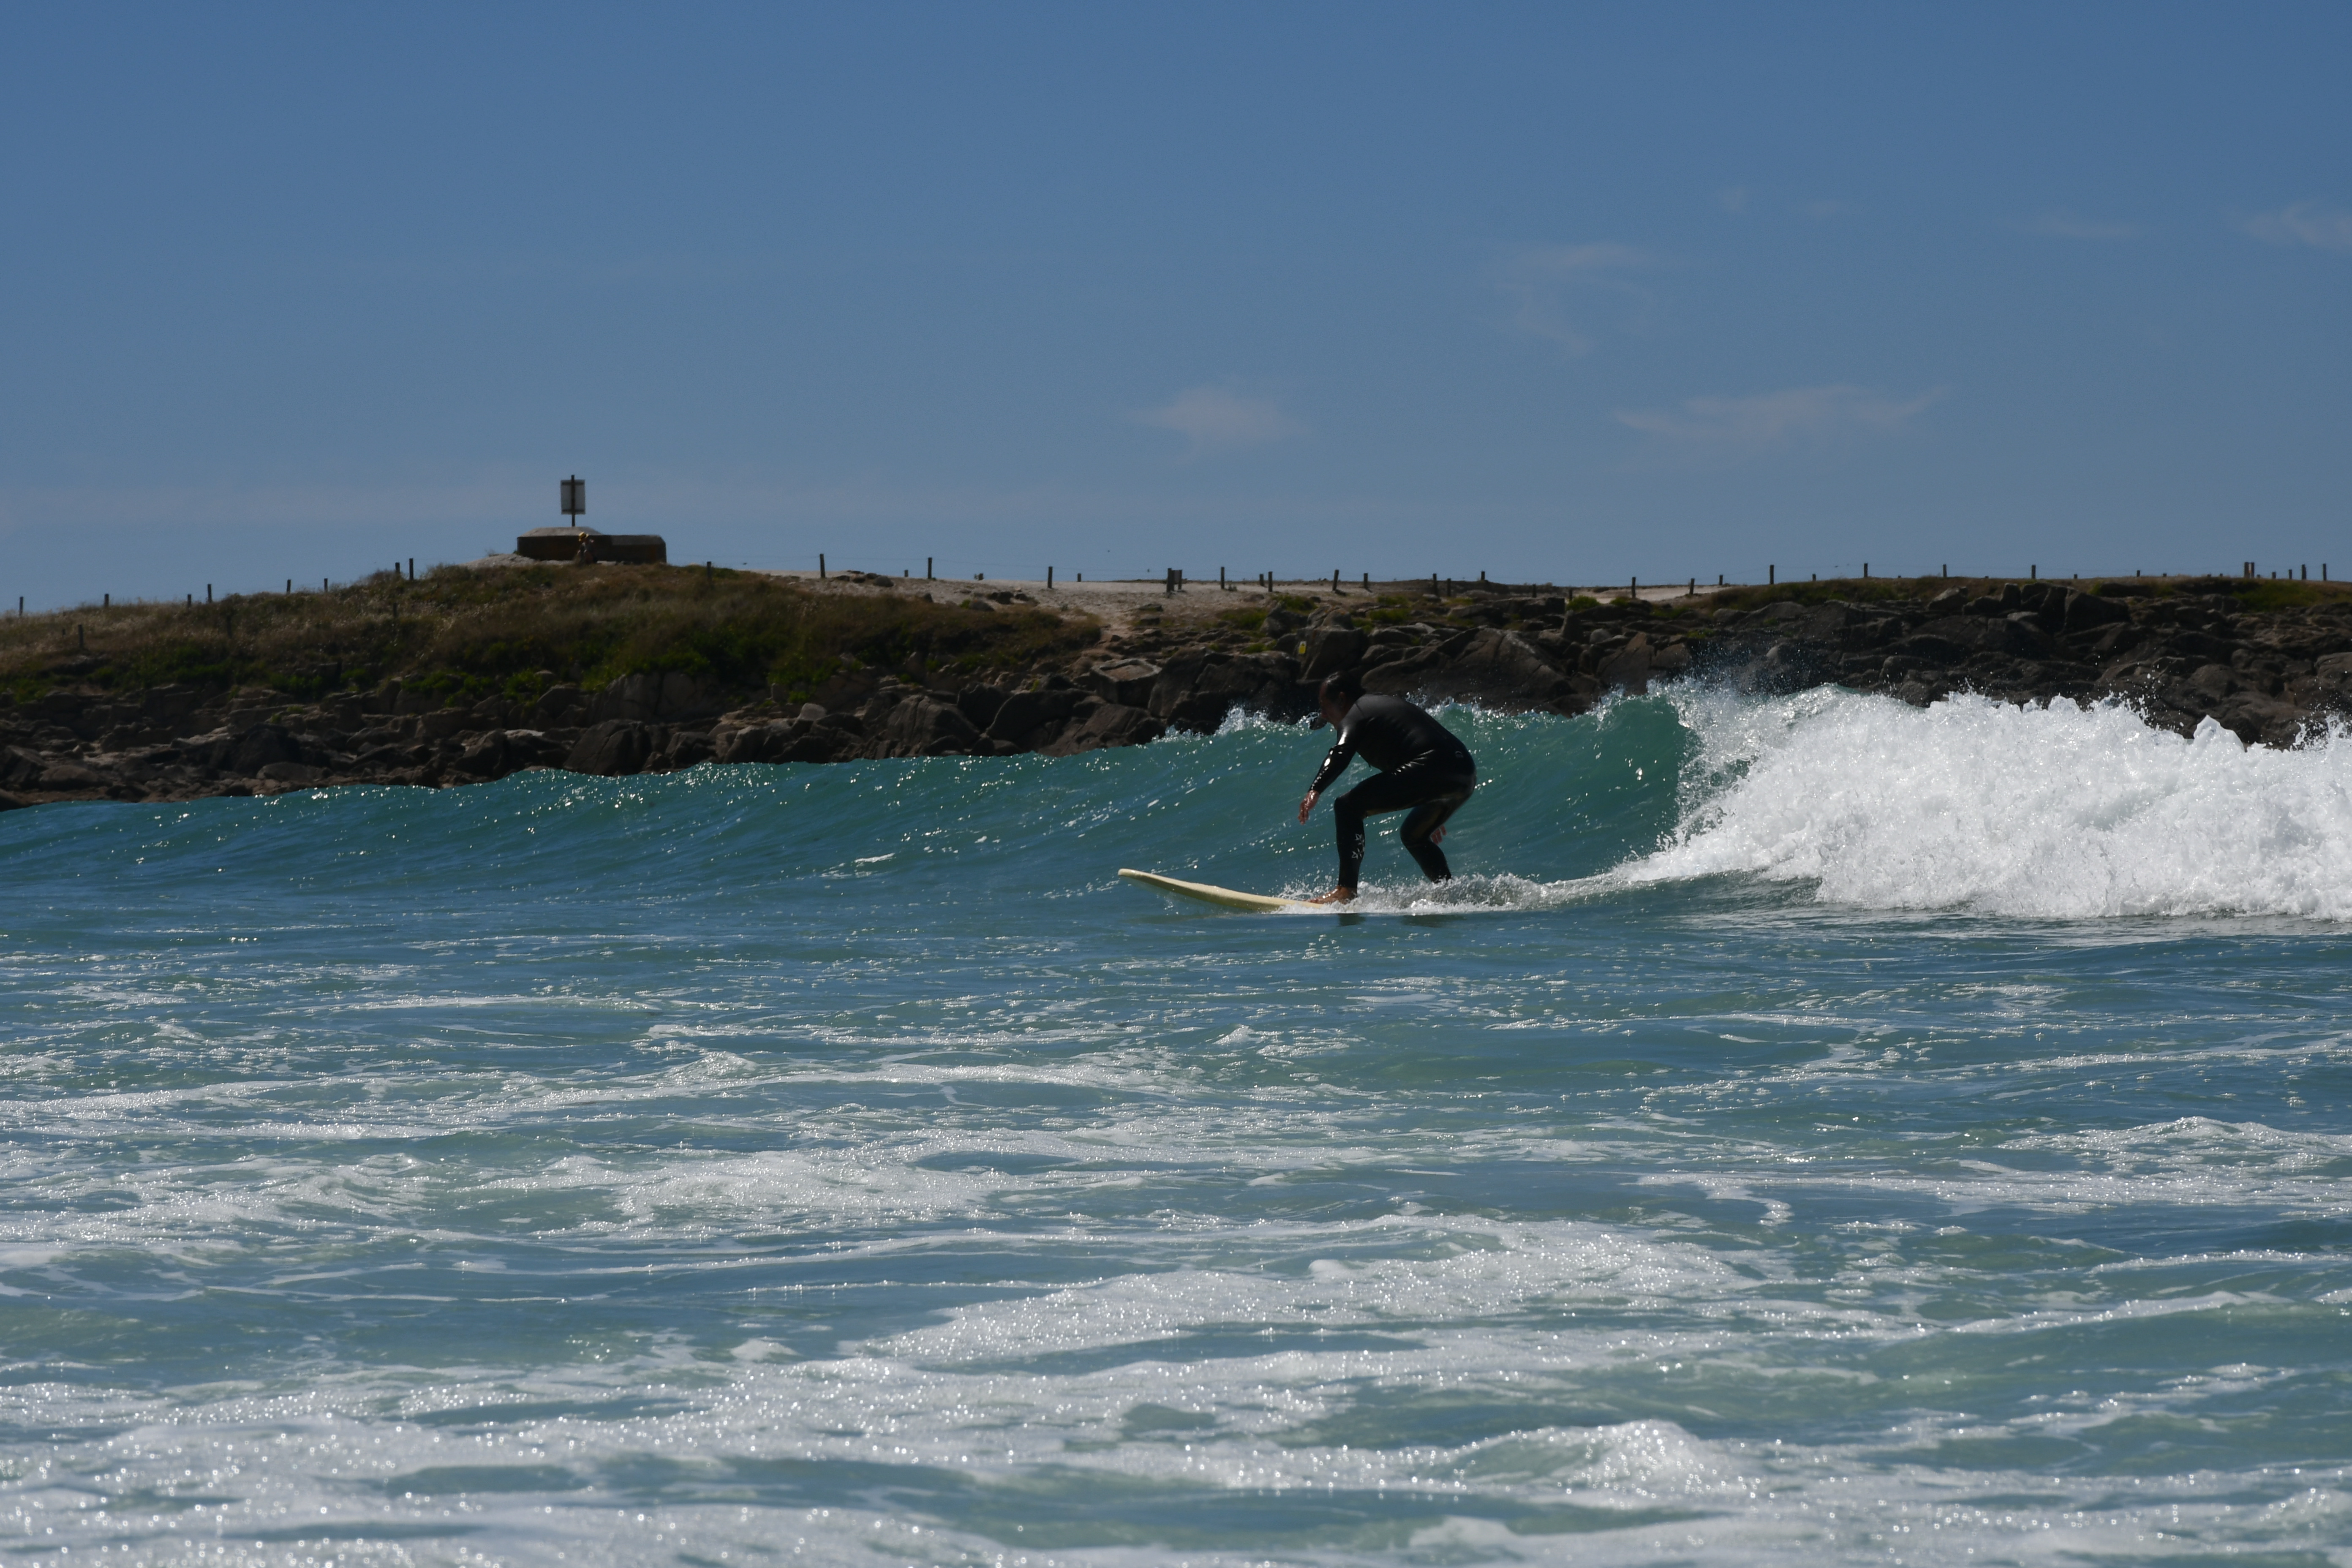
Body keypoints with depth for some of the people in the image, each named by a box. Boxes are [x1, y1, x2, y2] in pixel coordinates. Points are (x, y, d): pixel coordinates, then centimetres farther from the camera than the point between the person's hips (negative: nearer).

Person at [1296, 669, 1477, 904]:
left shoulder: (1355, 714, 5)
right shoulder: (1387, 704, 33)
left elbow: (1341, 755, -16)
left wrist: (1315, 791, -30)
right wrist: (1432, 816, 49)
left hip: (1430, 770, -10)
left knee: (1348, 807, -10)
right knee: (1414, 836, 32)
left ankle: (1346, 891, -20)